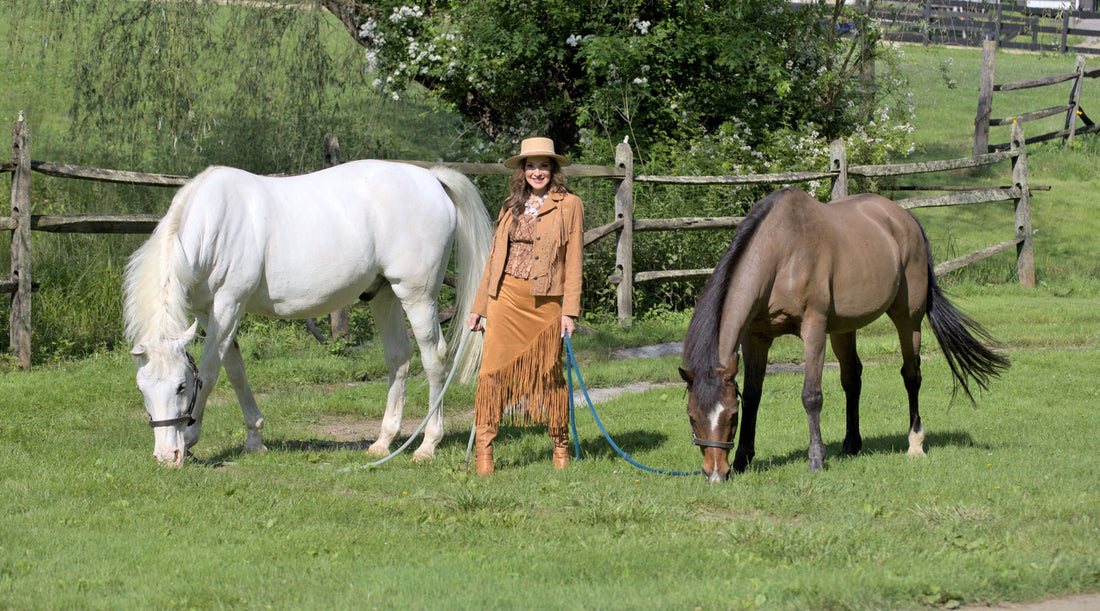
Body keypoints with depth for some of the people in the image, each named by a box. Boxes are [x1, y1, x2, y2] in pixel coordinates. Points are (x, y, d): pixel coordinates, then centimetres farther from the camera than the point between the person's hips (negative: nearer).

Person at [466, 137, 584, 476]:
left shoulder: (569, 205, 2)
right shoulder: (512, 206, 13)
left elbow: (573, 261, -2)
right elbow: (496, 254, 15)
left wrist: (569, 311, -8)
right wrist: (479, 306, 13)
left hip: (546, 301, -3)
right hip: (505, 296, 3)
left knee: (548, 373, 4)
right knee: (494, 369, -4)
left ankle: (561, 446, 21)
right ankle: (484, 450, -2)